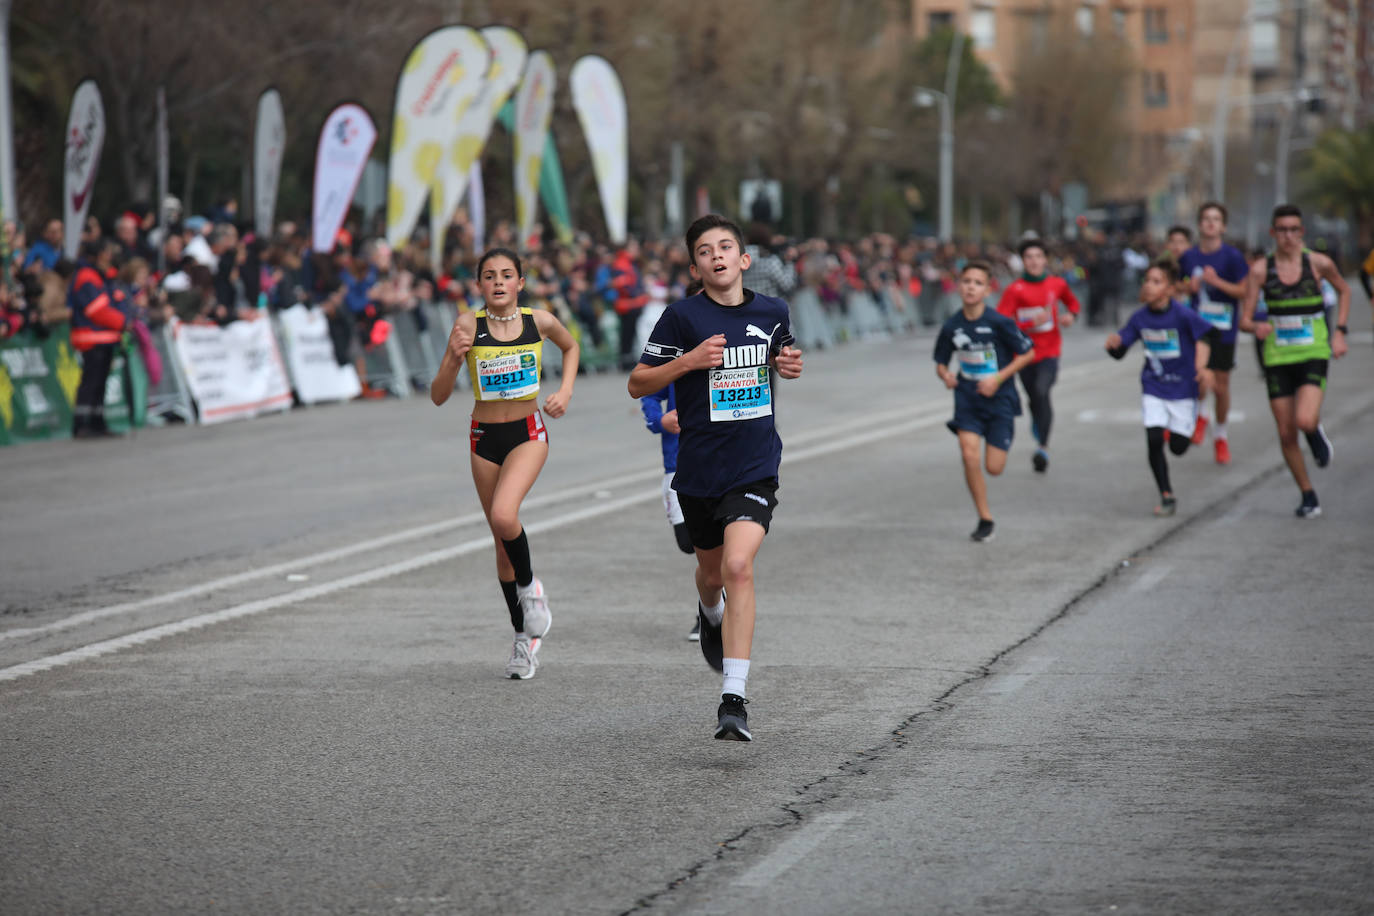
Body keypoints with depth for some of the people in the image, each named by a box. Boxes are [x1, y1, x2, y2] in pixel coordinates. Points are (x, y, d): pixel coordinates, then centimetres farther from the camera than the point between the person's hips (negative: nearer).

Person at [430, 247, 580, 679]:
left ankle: (530, 587, 1)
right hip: (485, 437, 2)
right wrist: (453, 357, -27)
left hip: (528, 433, -2)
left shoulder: (539, 321, -5)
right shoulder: (469, 324, -9)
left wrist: (565, 391, 5)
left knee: (504, 516, -27)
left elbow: (570, 346, 19)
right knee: (502, 543, 9)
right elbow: (438, 396, -10)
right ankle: (524, 637, 24)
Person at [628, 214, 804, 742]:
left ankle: (733, 700, -21)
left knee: (739, 566, -19)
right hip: (698, 468, 0)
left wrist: (790, 366, 3)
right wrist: (690, 361, -20)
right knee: (712, 570, 19)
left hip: (755, 466, 0)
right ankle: (711, 615, 59)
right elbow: (637, 384, -5)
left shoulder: (772, 312, 4)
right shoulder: (683, 316, -7)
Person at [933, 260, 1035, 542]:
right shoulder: (952, 327, -3)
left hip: (999, 398, -2)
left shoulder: (999, 323, -14)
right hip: (967, 397, 2)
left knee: (994, 468, -4)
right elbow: (940, 362, 10)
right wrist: (945, 374, -14)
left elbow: (1028, 353, -6)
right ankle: (985, 520, -2)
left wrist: (999, 379, -13)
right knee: (969, 456, -16)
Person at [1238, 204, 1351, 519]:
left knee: (1305, 421, -23)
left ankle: (1316, 431, 16)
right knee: (1286, 434, 3)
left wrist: (1339, 331, 7)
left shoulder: (1318, 263, -5)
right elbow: (1245, 320, -5)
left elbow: (1343, 291, 16)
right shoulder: (1261, 269, -4)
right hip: (1277, 357, 2)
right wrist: (1256, 327, -28)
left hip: (1313, 354, -2)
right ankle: (1309, 498, 21)